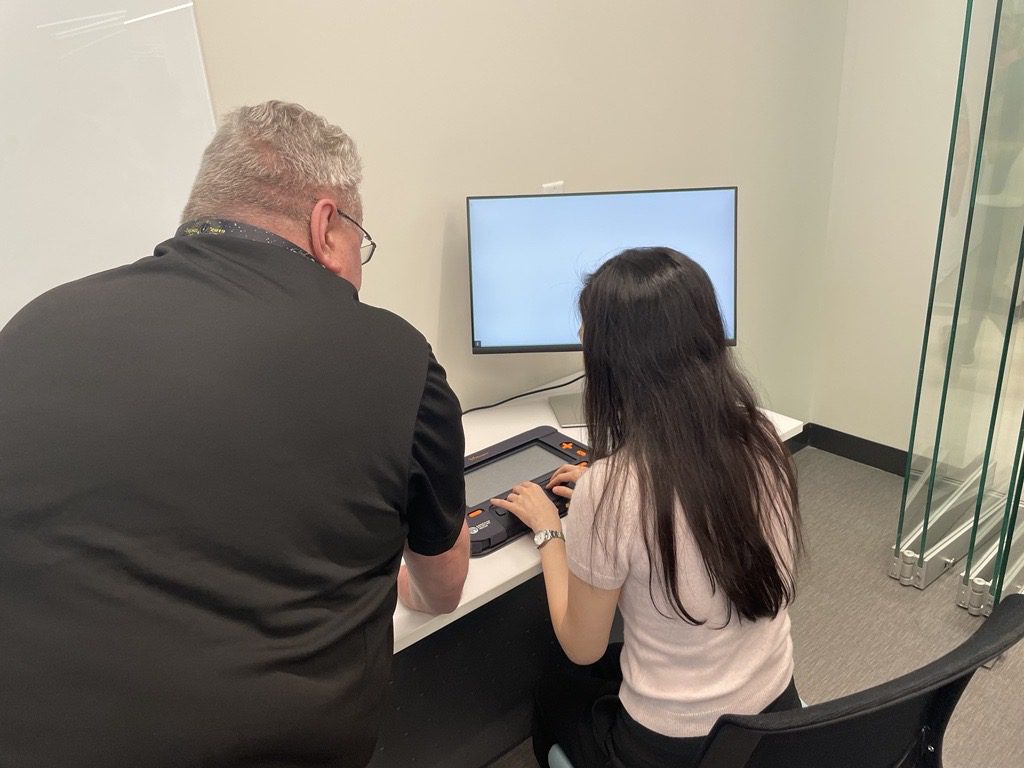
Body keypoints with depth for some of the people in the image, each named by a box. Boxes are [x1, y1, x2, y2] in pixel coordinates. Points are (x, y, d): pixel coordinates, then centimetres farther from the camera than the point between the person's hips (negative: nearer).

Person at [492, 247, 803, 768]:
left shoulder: (609, 487, -29)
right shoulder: (762, 440, -11)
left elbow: (582, 648, -13)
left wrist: (548, 529, -2)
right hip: (777, 715, 5)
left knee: (556, 689, 26)